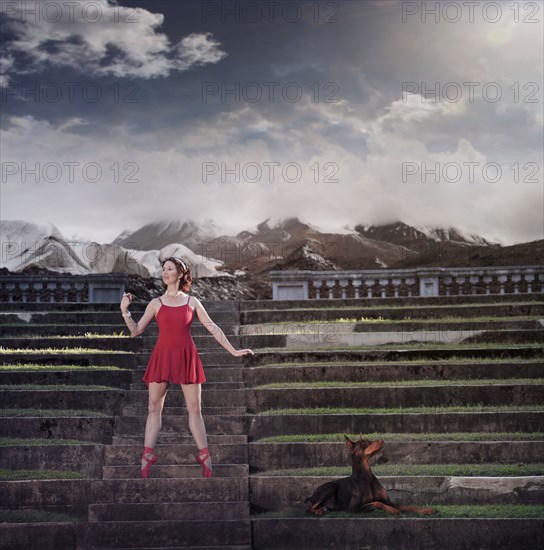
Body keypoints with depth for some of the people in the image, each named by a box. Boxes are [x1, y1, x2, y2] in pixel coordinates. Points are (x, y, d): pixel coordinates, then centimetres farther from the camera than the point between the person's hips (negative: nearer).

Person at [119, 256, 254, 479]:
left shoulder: (192, 302, 6)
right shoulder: (156, 303, 7)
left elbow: (213, 328, 8)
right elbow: (136, 330, 6)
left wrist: (233, 351, 6)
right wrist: (125, 310, -7)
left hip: (186, 357, 0)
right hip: (162, 356, 0)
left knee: (194, 408, 2)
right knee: (154, 407, -1)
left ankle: (204, 456, 6)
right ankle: (147, 456, 0)